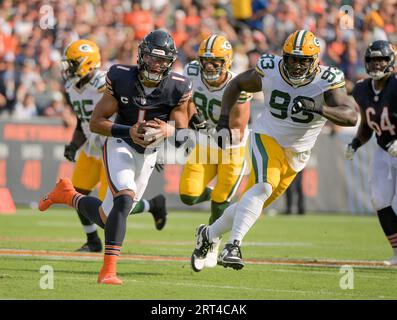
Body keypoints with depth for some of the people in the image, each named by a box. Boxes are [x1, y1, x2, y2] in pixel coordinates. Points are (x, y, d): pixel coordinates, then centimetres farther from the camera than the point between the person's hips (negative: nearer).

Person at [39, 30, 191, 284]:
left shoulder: (177, 88, -13)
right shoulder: (121, 78, -16)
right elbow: (95, 122, -12)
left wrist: (167, 131, -31)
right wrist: (129, 132, -28)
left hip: (148, 154, 3)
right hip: (120, 145, -3)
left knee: (108, 219, 8)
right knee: (125, 199, -29)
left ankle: (68, 195, 37)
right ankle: (108, 270, -24)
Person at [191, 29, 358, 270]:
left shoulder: (327, 82, -18)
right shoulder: (270, 71, -13)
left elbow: (351, 116, -31)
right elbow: (237, 84, 6)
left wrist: (318, 109, -47)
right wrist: (224, 119, -4)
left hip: (296, 154, 2)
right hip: (267, 137, -2)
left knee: (253, 203, 7)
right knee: (263, 187, -29)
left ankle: (209, 234, 28)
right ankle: (233, 246, -32)